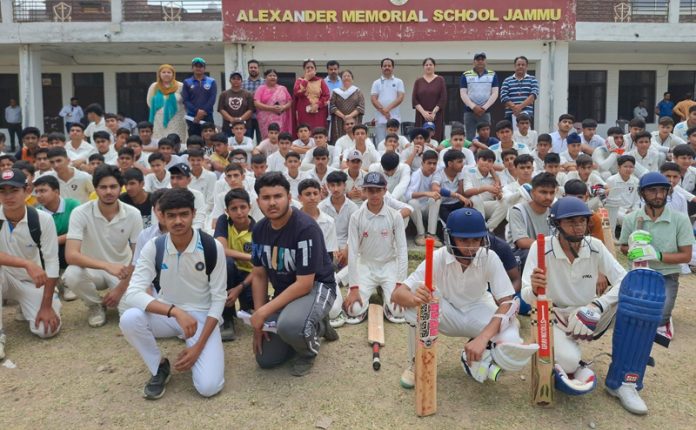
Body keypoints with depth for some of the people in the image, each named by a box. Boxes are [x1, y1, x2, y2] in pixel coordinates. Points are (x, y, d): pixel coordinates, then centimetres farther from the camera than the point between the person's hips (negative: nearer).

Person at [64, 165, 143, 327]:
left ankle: (116, 297, 15)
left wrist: (120, 289, -12)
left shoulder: (133, 214, -14)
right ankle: (95, 305, -2)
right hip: (92, 269, 0)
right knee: (71, 275, -36)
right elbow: (71, 255, -27)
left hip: (122, 271, 1)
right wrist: (107, 266, -40)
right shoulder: (81, 213, -19)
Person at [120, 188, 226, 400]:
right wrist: (175, 311, -36)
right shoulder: (153, 247, -12)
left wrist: (199, 346, -18)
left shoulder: (212, 247, -15)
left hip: (202, 317, -2)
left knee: (208, 387, -22)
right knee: (129, 319, -31)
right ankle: (160, 367, -2)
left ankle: (192, 353, 14)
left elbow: (218, 299, -10)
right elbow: (133, 294, -21)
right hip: (166, 314, 2)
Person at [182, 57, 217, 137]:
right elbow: (185, 100, 1)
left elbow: (212, 99, -1)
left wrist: (203, 111, -14)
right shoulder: (187, 82, 10)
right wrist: (197, 111, -13)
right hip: (192, 117, 0)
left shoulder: (211, 82, 10)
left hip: (207, 117, 0)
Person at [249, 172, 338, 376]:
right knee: (265, 359, 4)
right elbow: (259, 276, 5)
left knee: (289, 324, -39)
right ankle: (315, 327, 24)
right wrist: (258, 318, -2)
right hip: (283, 292, 7)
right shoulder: (259, 230, -4)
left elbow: (304, 284, -26)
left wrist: (264, 311, -26)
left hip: (316, 287, -7)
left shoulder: (306, 228, -27)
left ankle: (308, 351, -2)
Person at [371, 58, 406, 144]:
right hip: (380, 118, 1)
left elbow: (400, 98, -1)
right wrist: (383, 111, -12)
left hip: (395, 118, 0)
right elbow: (373, 99, 2)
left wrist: (388, 108, -14)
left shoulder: (398, 82, 10)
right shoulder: (376, 83, 12)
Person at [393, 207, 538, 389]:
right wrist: (414, 298, -55)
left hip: (479, 313, 1)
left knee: (516, 353, -30)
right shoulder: (437, 258, -24)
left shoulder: (489, 258, -22)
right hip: (446, 315, 0)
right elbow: (397, 294, -30)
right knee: (416, 298, -34)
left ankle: (477, 359, 6)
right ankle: (417, 362, -10)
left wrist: (482, 338, -39)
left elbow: (507, 303, -23)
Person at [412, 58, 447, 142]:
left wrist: (434, 112, -12)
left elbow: (443, 99, -2)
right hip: (421, 116, 2)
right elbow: (414, 99, 3)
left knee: (437, 139, -8)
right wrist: (423, 112, -10)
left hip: (436, 116, -1)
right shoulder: (418, 81, 10)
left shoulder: (440, 80, 5)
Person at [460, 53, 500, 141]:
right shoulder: (466, 75, 7)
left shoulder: (492, 75, 9)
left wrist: (484, 107, -9)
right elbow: (463, 94, 0)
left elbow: (495, 93, 3)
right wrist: (473, 107, -11)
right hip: (469, 111, 0)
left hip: (485, 112, 0)